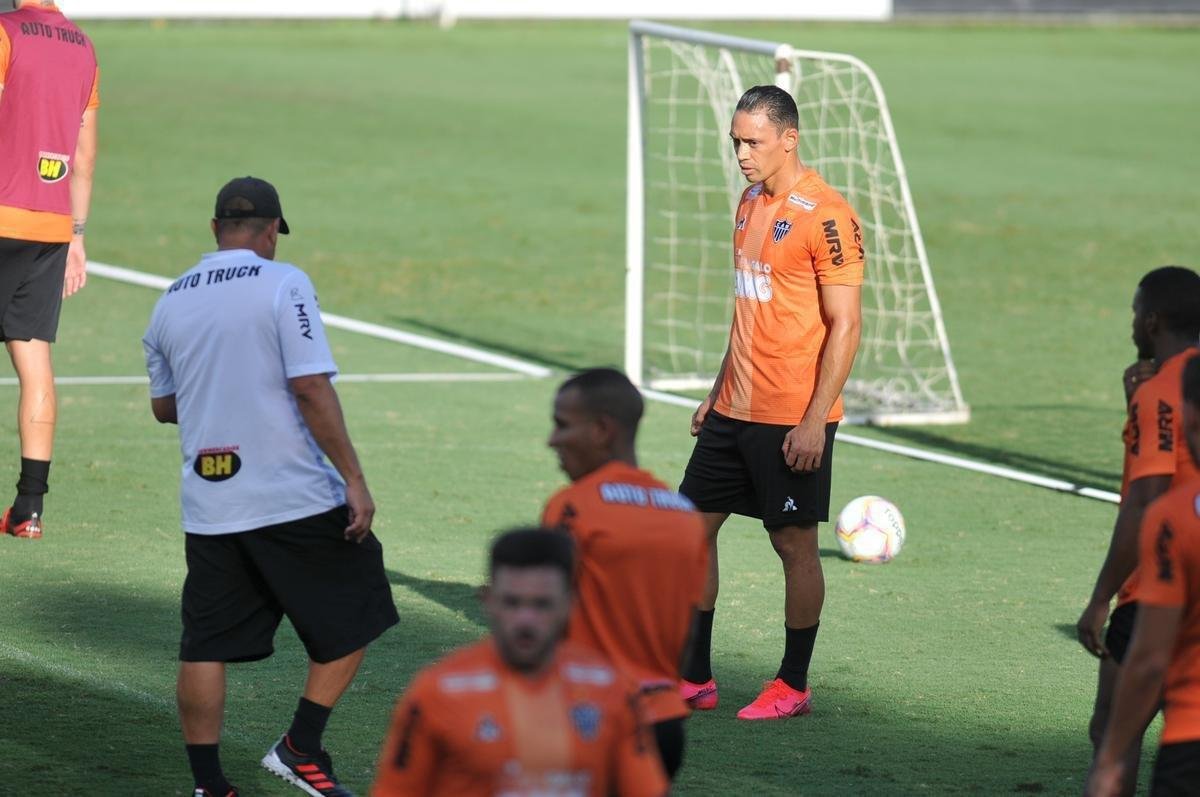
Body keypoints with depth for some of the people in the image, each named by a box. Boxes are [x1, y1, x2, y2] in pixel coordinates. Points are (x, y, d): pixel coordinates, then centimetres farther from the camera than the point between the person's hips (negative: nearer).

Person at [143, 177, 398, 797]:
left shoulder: (171, 300, 9)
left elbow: (163, 406, 18)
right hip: (294, 499, -5)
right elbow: (312, 389, -15)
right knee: (351, 617, 11)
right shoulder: (283, 284, -7)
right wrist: (354, 480, -12)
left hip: (208, 506, 5)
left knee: (205, 645, 9)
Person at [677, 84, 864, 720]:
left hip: (793, 421, -8)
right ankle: (694, 679, 14)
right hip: (734, 410, 8)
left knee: (795, 545, 2)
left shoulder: (826, 216, -14)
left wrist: (815, 421, -19)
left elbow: (845, 326, -15)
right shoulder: (750, 204, 12)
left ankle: (793, 686, 13)